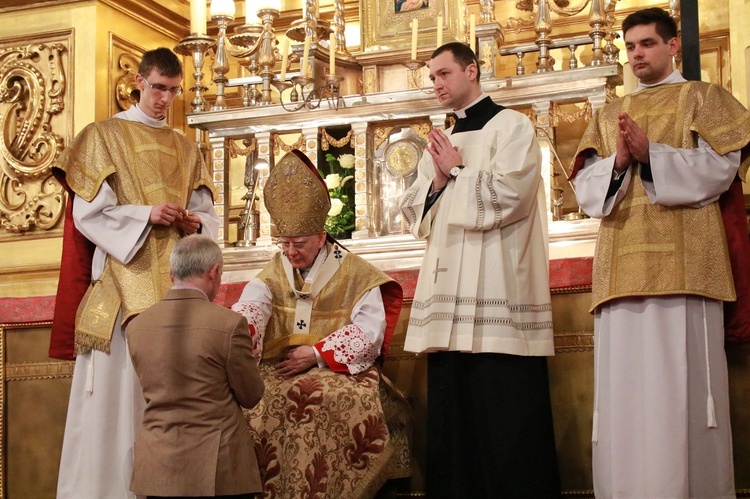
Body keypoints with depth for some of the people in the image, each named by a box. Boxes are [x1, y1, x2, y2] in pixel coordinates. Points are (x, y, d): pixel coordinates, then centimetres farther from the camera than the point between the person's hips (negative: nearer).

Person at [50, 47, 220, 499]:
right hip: (124, 281, -4)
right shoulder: (103, 137, 5)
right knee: (120, 390, -8)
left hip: (176, 281, 4)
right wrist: (147, 215, -14)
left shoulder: (186, 148, 18)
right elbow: (87, 211, -4)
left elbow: (209, 215, 16)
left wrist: (195, 222, -7)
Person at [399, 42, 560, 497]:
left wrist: (456, 173, -2)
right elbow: (414, 211, 18)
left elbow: (510, 194, -13)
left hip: (497, 290, -7)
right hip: (449, 292, 7)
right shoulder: (441, 144, 22)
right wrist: (438, 182, 0)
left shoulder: (511, 126, 0)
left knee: (506, 423, -8)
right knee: (453, 419, 6)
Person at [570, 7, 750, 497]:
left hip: (682, 263, -4)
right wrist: (619, 161, -6)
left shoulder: (702, 98, 13)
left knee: (682, 389, -9)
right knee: (624, 392, -2)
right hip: (622, 268, 4)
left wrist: (650, 154, -13)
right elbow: (586, 187, 14)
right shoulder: (609, 115, 24)